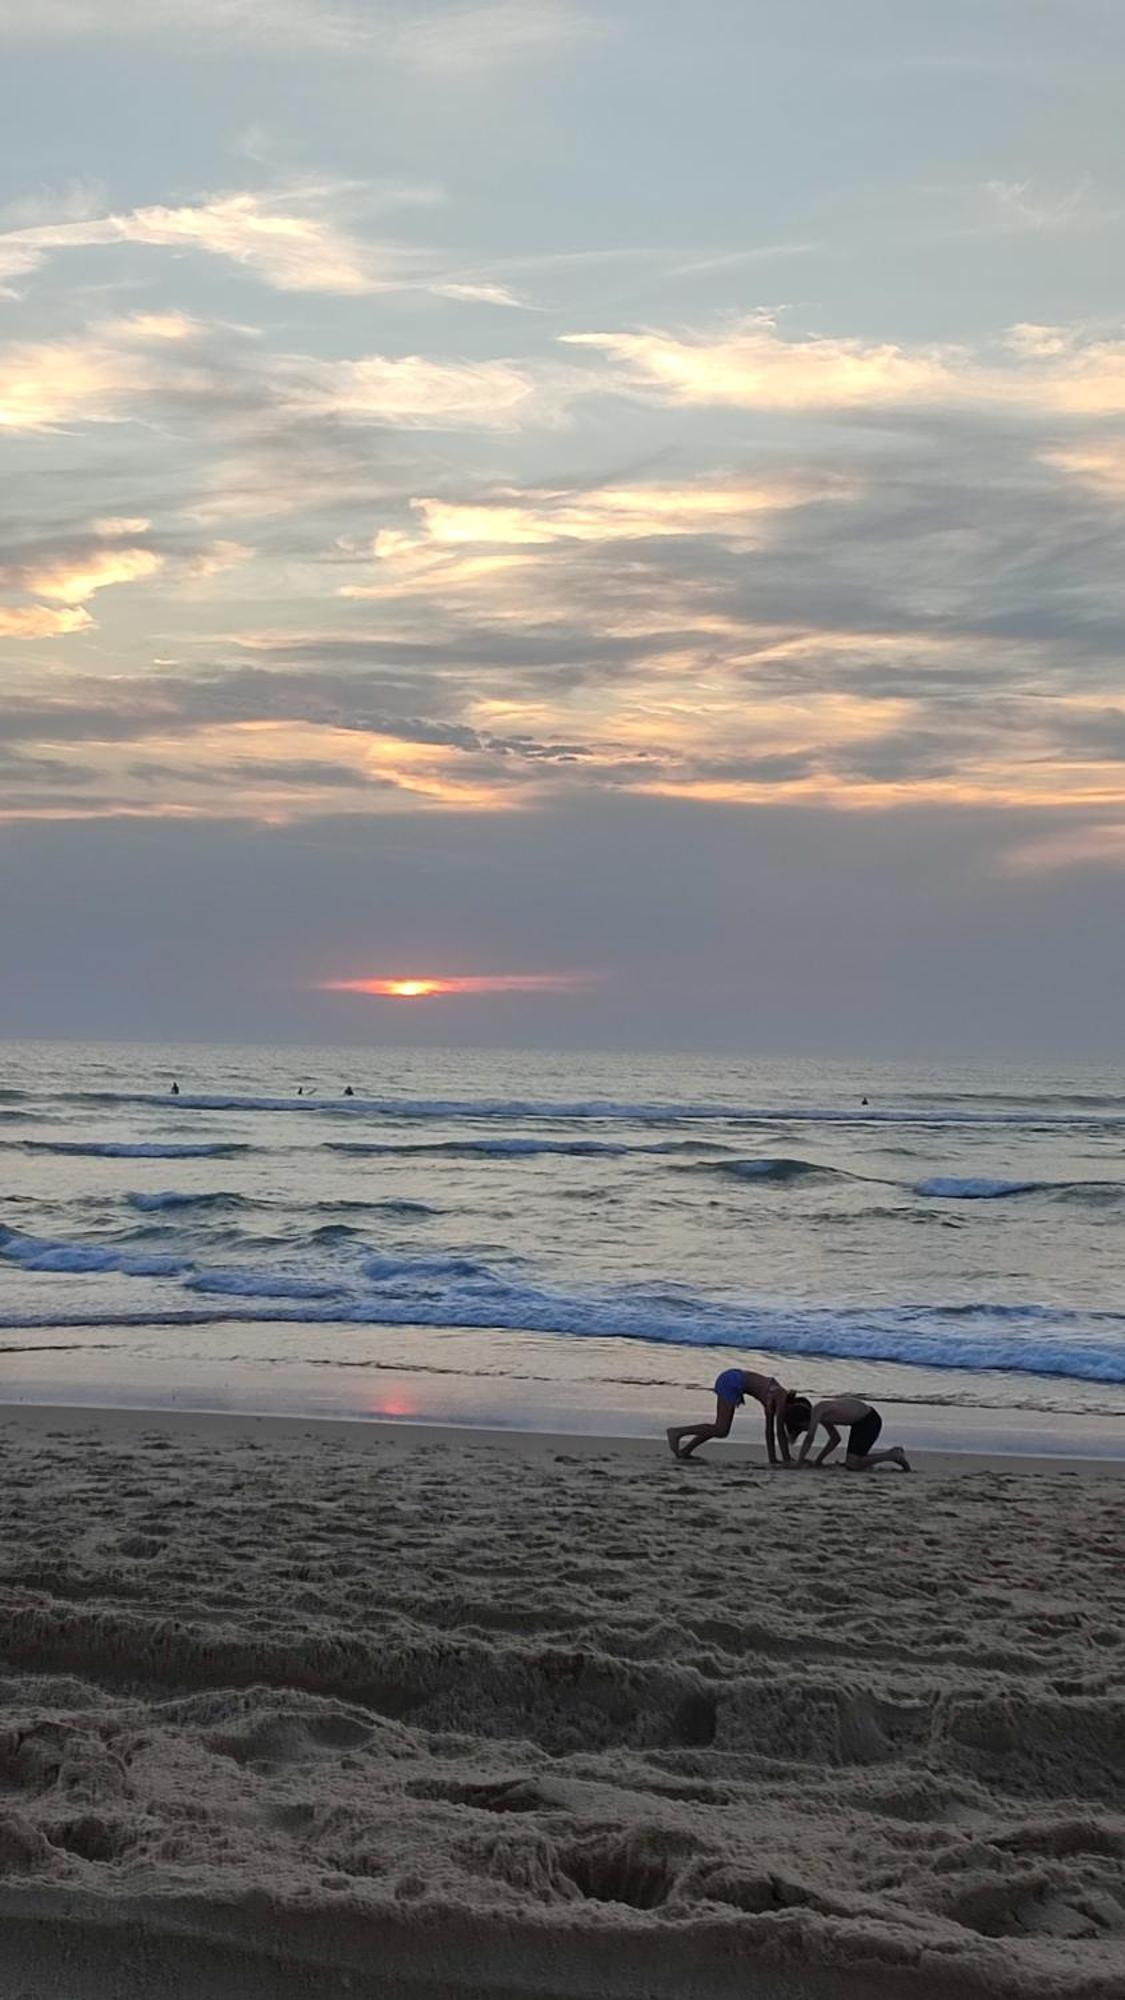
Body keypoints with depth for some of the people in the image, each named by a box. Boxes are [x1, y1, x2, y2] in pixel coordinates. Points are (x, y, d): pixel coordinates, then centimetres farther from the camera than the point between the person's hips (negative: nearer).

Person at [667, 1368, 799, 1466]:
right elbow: (779, 1430, -8)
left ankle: (685, 1451, 12)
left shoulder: (772, 1401, 20)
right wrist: (786, 1460, -4)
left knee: (720, 1429, 15)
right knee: (721, 1431, -9)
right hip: (733, 1382, -9)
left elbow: (769, 1430, 24)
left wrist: (773, 1459, 23)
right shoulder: (783, 1397, -4)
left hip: (728, 1378, 9)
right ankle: (676, 1432, -11)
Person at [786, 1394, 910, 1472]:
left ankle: (893, 1456, -3)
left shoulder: (817, 1410, -15)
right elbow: (835, 1438, 20)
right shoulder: (820, 1415, 12)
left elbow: (810, 1438, -22)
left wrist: (800, 1460, -13)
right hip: (859, 1423, 10)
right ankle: (894, 1454, 13)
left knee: (853, 1465, -14)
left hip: (870, 1420, -10)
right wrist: (818, 1460, 15)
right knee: (850, 1463, 7)